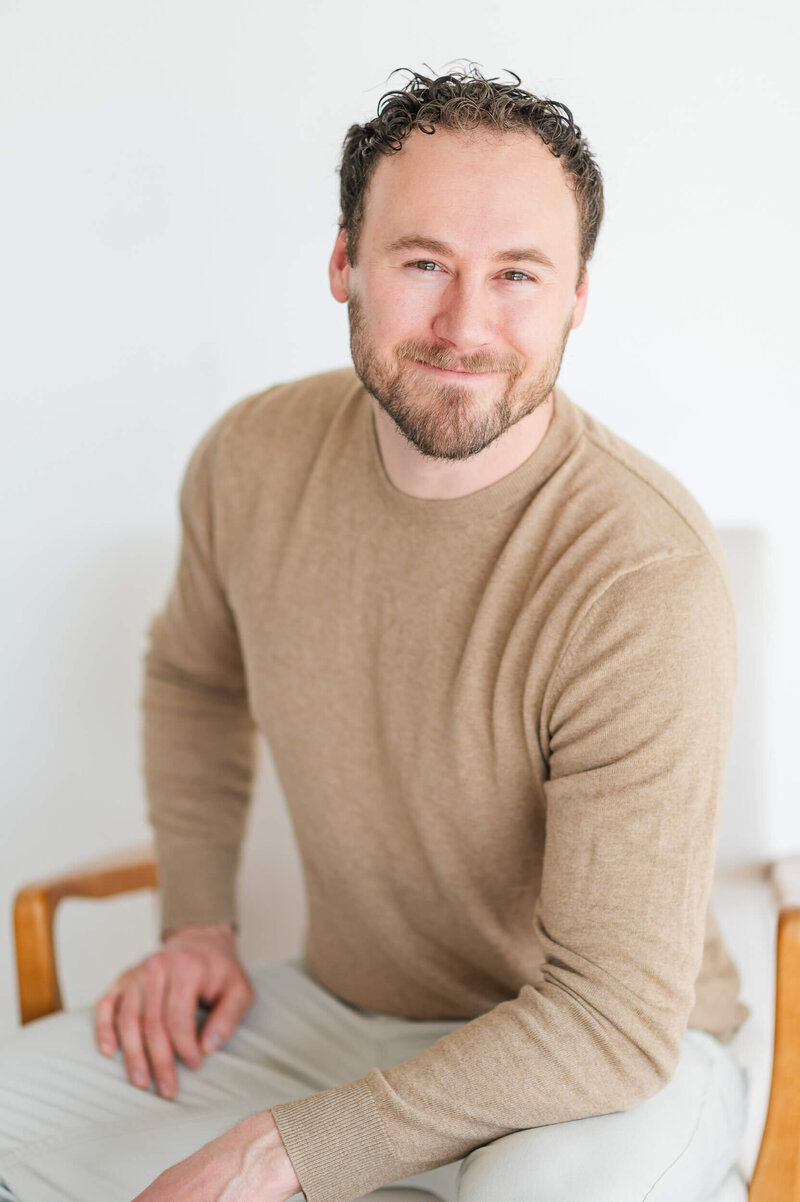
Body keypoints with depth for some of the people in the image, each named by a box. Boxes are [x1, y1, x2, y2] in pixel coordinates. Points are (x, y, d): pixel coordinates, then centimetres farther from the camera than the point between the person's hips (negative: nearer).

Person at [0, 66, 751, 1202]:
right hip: (338, 1007, 5)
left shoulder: (646, 576, -27)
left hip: (613, 1054, -4)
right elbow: (194, 673, 15)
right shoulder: (254, 457, -9)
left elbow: (616, 1015, -26)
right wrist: (197, 923, 6)